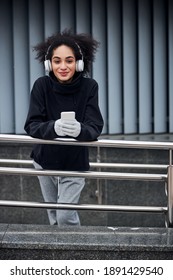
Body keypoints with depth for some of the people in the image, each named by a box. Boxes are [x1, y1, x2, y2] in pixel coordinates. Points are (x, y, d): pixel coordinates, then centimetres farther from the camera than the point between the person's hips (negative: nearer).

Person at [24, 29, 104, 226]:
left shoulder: (89, 87, -17)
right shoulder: (42, 86, -15)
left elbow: (95, 128, -22)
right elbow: (31, 126, -21)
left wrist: (79, 129, -46)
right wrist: (54, 127, -43)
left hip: (74, 164, -2)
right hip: (45, 161, 2)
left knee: (66, 217, -10)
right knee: (54, 215, 16)